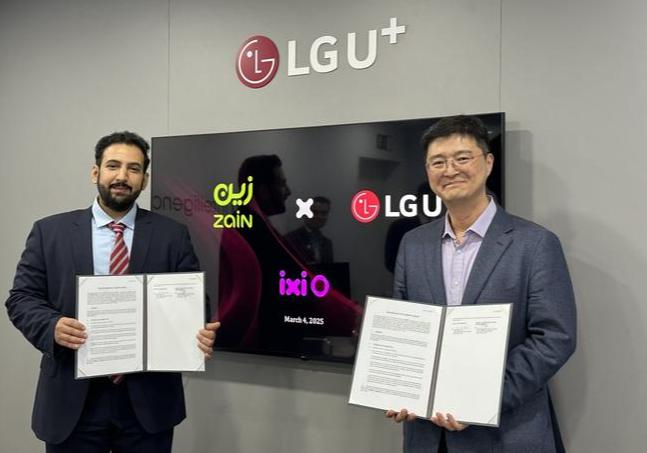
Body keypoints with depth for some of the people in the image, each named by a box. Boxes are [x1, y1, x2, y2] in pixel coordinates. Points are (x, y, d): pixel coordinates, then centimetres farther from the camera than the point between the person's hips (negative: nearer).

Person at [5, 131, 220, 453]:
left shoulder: (172, 235, 2)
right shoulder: (50, 231, 4)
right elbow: (21, 298, 3)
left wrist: (202, 336, -19)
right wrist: (52, 326, -17)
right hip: (72, 399, 1)